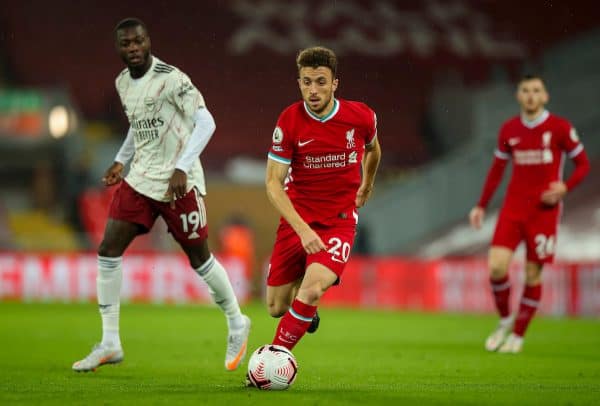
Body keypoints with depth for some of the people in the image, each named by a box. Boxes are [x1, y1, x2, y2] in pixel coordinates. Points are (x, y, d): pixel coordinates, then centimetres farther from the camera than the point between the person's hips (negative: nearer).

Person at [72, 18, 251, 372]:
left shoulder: (171, 78, -15)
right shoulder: (123, 82, 8)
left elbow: (206, 123, -19)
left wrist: (182, 168, -25)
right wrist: (121, 161, 18)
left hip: (179, 183, -7)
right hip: (140, 179, 7)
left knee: (199, 258, 3)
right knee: (108, 250, -5)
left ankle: (237, 324, 28)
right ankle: (110, 344, 0)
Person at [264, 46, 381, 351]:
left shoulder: (361, 117, -8)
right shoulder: (290, 121, -12)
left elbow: (373, 149, 17)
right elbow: (273, 183, -13)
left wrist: (366, 185, 33)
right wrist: (303, 230, -24)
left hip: (340, 220, -1)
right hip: (297, 220, 1)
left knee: (311, 291, -25)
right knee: (277, 308, 5)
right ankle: (307, 311, 42)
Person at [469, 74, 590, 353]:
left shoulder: (560, 128, -3)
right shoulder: (509, 130, 7)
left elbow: (583, 164, 2)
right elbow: (497, 170, 17)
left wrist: (564, 187, -16)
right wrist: (481, 206, 14)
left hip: (544, 210, -3)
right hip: (513, 208, 3)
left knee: (532, 275, -3)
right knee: (497, 267, -13)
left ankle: (518, 335, 12)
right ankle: (505, 320, 12)